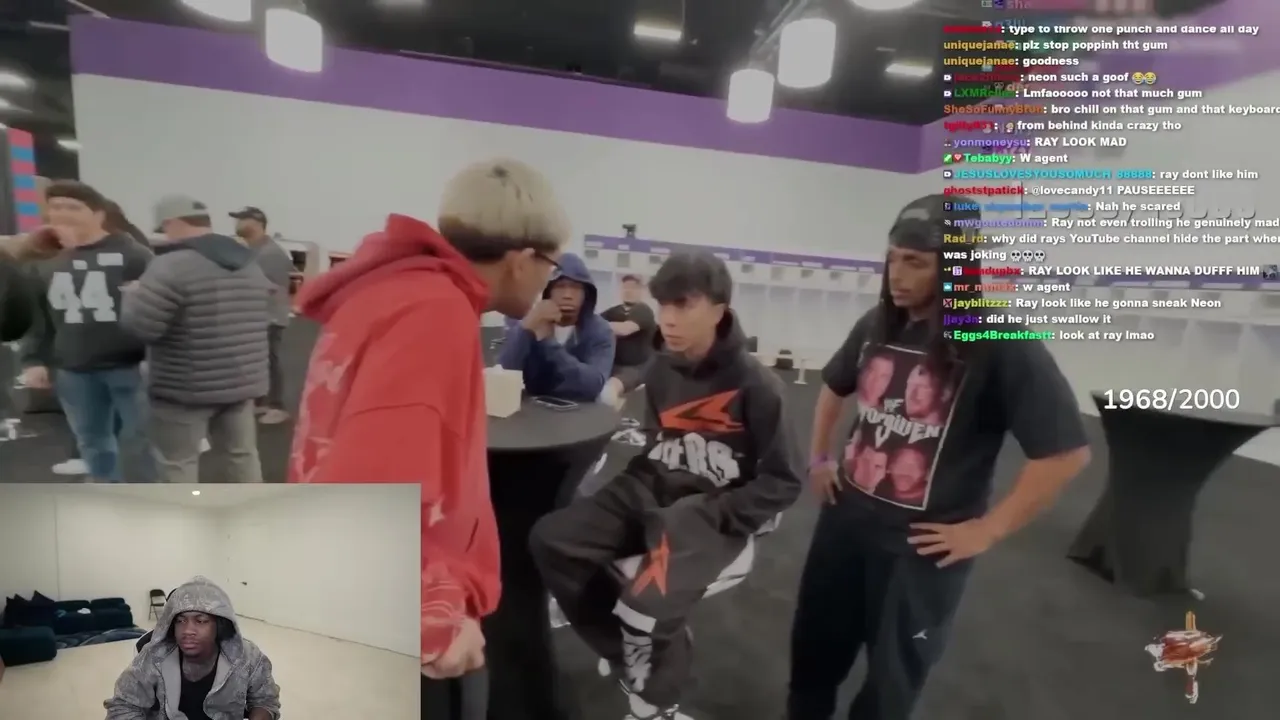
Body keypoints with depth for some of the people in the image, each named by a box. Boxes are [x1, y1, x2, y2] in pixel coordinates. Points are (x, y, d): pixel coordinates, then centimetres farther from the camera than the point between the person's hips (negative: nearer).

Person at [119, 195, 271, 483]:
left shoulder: (172, 266, -16)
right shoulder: (250, 263, 9)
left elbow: (140, 325, -18)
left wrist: (133, 296, 3)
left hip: (186, 387, -7)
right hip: (241, 381, 7)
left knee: (177, 462, 8)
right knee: (241, 454, 15)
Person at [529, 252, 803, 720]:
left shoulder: (754, 384, -14)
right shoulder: (662, 370, 3)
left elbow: (783, 481, -11)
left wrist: (709, 518, -16)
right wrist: (644, 496, 1)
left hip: (712, 515, -5)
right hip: (655, 495, 6)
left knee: (647, 606, -27)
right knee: (550, 540, -10)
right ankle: (632, 653, 10)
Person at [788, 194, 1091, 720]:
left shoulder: (1001, 344, -16)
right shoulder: (877, 325, 1)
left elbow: (1066, 452, -18)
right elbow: (833, 387, 18)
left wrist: (987, 531, -15)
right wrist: (818, 459, 13)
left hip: (921, 543, -5)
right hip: (845, 518, 5)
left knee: (892, 677, 17)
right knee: (814, 646, 20)